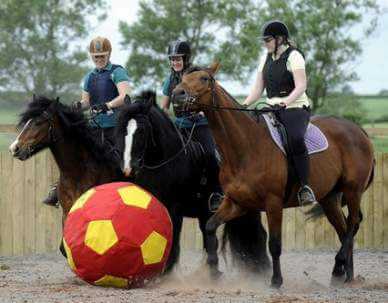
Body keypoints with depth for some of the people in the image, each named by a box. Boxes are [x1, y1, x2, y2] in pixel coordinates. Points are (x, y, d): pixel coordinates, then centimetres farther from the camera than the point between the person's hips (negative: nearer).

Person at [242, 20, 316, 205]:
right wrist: (245, 105, -2)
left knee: (296, 139, -33)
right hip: (272, 109, 8)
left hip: (295, 108, -8)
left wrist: (287, 101, -31)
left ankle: (304, 188, -29)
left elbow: (301, 86, -15)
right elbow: (258, 88, 15)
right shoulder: (266, 59, 16)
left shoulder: (293, 56, -5)